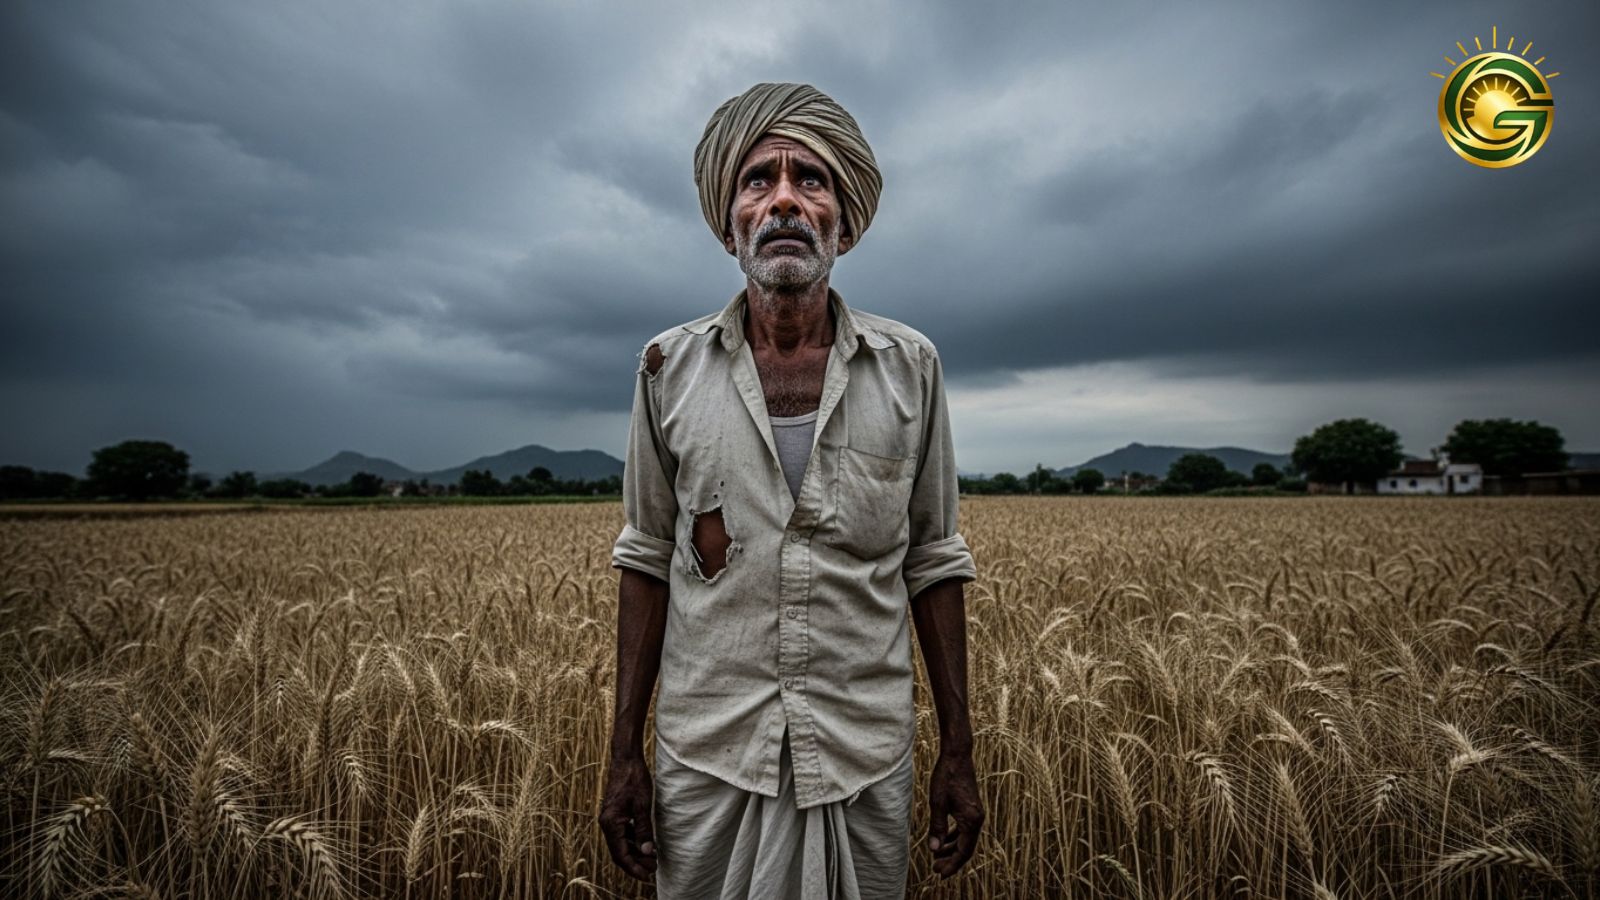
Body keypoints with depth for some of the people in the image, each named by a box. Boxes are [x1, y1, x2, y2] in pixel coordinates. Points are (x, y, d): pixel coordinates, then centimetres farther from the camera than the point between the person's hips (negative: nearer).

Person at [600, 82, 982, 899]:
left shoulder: (910, 366, -4)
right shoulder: (670, 367, -4)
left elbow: (933, 563, 1)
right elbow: (648, 560, 2)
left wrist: (957, 751, 2)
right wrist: (624, 753, 2)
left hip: (864, 760, 1)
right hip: (708, 760, 0)